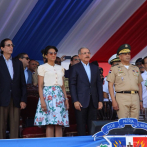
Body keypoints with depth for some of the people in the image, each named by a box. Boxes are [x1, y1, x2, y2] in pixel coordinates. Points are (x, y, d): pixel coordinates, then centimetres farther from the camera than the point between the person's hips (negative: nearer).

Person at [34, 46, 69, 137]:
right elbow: (40, 86, -1)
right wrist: (42, 101, -12)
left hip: (59, 95, 4)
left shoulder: (60, 68, 19)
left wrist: (66, 99, 8)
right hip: (48, 95, -4)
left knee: (59, 124, -1)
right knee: (50, 124, -9)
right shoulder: (42, 67, 5)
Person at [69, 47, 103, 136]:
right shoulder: (75, 68, 2)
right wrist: (75, 101, -11)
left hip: (93, 102, 4)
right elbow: (72, 85, -2)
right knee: (81, 127, -1)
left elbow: (99, 84, 13)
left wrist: (100, 100, 5)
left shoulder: (95, 68, 15)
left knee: (93, 126, 4)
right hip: (81, 102, -4)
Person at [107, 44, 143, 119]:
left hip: (135, 97, 4)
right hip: (122, 97, -4)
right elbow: (110, 85, 1)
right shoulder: (114, 69, 6)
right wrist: (113, 101, -9)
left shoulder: (136, 68, 19)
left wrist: (140, 100, 13)